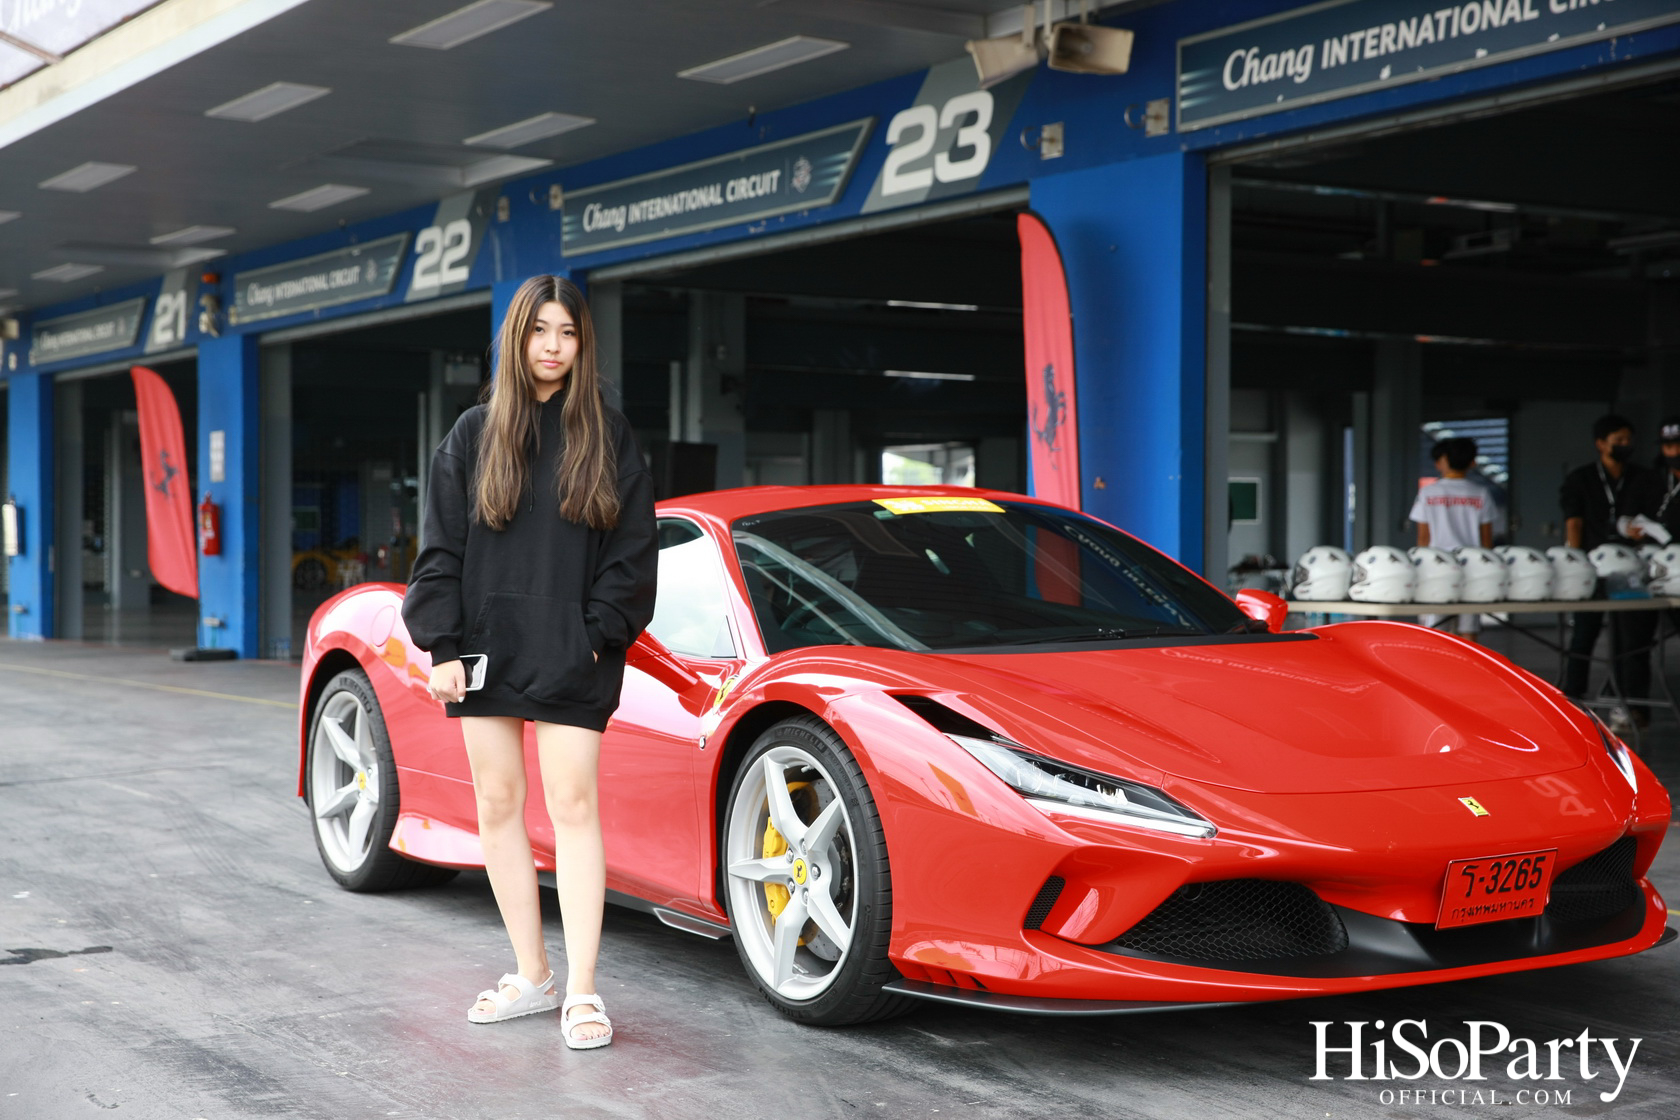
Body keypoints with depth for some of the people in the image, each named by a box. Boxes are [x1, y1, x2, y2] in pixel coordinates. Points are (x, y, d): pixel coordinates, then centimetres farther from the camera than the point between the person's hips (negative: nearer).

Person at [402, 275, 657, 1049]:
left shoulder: (607, 437, 3)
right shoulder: (473, 435, 8)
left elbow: (633, 550, 2)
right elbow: (441, 549, 6)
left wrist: (600, 633, -9)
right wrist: (442, 645, -2)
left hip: (570, 658, -3)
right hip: (487, 649, 3)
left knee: (572, 808, -6)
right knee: (498, 805, 7)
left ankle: (582, 992, -4)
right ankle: (531, 976, 18)